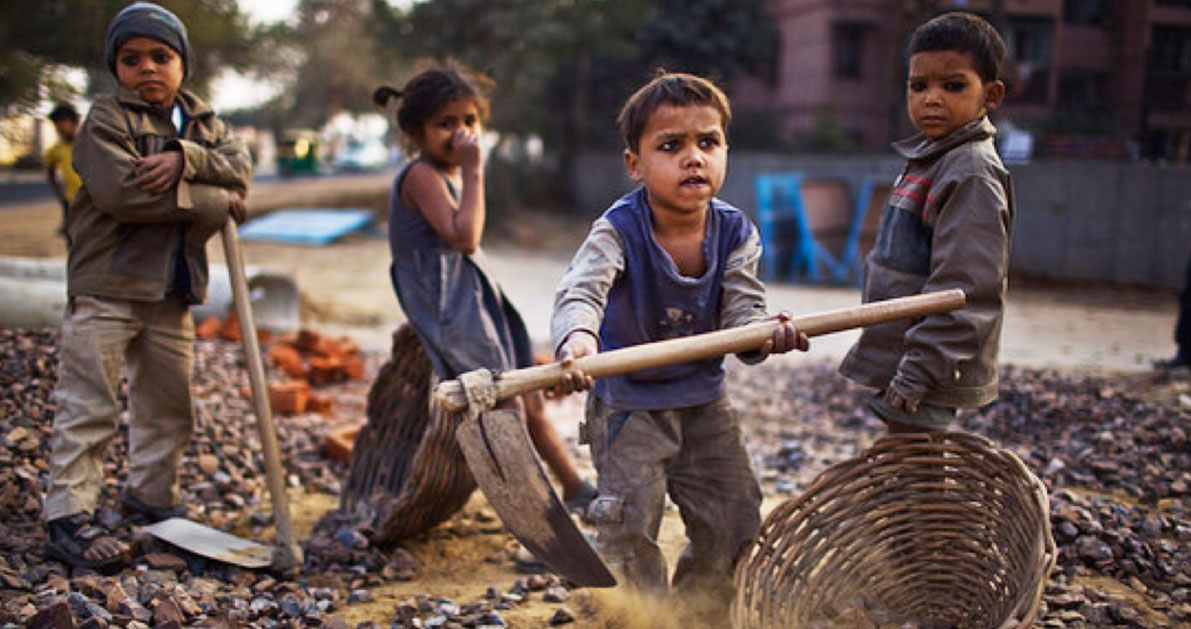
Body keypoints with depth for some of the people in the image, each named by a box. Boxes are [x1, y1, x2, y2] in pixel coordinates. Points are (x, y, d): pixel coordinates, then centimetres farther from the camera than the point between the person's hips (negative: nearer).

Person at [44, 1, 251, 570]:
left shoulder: (202, 121, 12)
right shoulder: (107, 118, -6)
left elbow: (240, 168, -4)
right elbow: (120, 191, -21)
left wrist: (185, 160, -23)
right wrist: (212, 201, -16)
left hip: (171, 291, 6)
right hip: (106, 284, -6)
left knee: (168, 404, 15)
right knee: (88, 406, -6)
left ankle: (152, 497, 32)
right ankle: (68, 517, -2)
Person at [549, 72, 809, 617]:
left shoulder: (735, 232, -10)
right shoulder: (618, 230, -22)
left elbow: (741, 310, -15)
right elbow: (580, 291, -37)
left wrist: (764, 334, -40)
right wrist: (577, 339, -61)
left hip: (704, 399, 4)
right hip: (628, 402, -4)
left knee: (734, 521, 12)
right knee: (629, 528, -6)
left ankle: (698, 613, 37)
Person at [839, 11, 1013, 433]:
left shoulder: (972, 173, -17)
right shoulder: (929, 160, 13)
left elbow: (966, 290, -23)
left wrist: (918, 371, -23)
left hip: (927, 380, -10)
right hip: (901, 366, 10)